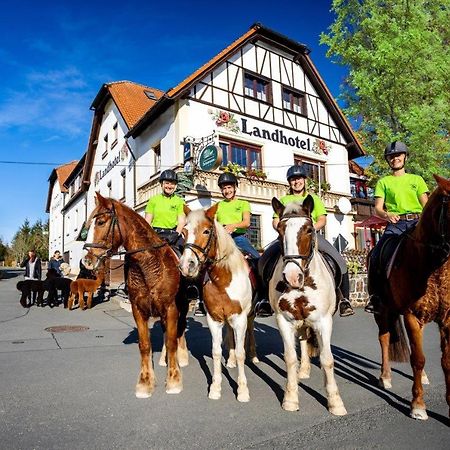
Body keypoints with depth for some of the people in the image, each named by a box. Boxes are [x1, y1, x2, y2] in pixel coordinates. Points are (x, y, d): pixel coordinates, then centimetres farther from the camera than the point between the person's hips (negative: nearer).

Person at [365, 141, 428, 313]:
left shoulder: (417, 179, 20)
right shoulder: (383, 182, 17)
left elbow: (426, 205, 10)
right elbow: (377, 209, 8)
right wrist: (387, 215, -15)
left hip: (417, 222, 1)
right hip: (395, 223, -1)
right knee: (376, 255, -20)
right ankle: (375, 295, -7)